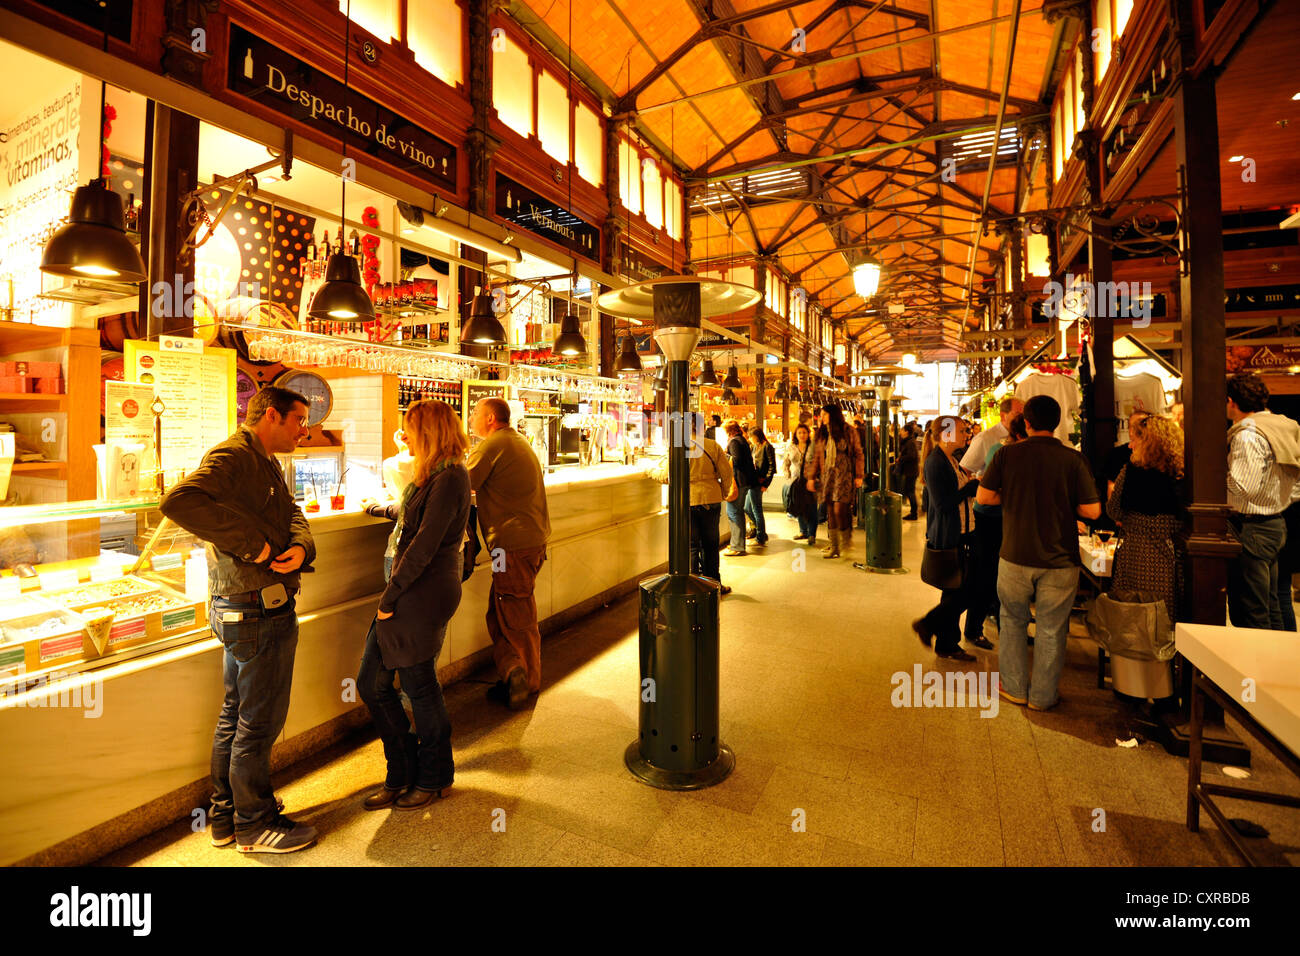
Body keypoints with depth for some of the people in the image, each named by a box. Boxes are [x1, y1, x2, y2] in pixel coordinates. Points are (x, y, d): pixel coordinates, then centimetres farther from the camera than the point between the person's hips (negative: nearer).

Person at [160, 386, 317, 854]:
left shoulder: (266, 464, 15)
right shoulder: (232, 457, -17)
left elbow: (292, 513, 8)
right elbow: (179, 501, -33)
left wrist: (301, 545, -13)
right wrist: (251, 543, -29)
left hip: (239, 609, 11)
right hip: (258, 610, -11)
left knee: (235, 714, 20)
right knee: (259, 722, 5)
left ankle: (225, 816, 37)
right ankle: (254, 824, 22)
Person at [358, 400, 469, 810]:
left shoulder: (450, 478, -16)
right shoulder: (433, 475, 16)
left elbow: (424, 545, -20)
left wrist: (391, 596, -14)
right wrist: (378, 508, 51)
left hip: (425, 592, -10)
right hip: (408, 591, 10)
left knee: (419, 687, 5)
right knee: (371, 683, 11)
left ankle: (433, 778, 28)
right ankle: (403, 775, 27)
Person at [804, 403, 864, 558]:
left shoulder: (848, 432, 0)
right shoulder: (822, 434, 14)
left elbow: (858, 454, 2)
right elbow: (816, 457, 16)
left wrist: (859, 476, -4)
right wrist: (811, 477, 10)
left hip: (844, 475, -5)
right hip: (827, 475, 5)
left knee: (839, 511, -13)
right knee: (830, 512, 3)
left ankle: (846, 539, 9)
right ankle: (834, 547, 8)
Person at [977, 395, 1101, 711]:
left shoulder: (1007, 454, -6)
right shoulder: (1073, 459, -7)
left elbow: (983, 496, -5)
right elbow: (1092, 510, -7)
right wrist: (1063, 502, 11)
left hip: (1016, 557, 0)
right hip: (1060, 560, 0)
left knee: (1013, 620, 18)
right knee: (1051, 629, 11)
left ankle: (1014, 688, 27)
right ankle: (1042, 696, 22)